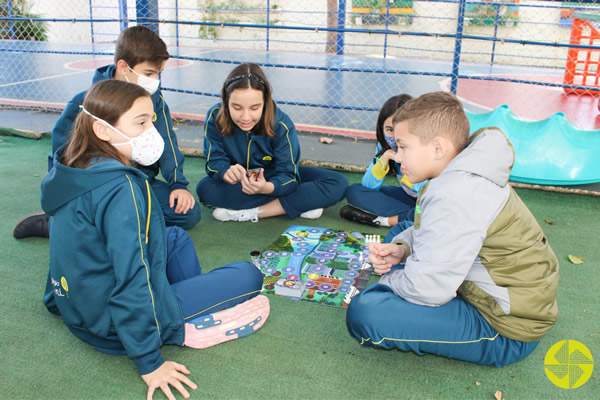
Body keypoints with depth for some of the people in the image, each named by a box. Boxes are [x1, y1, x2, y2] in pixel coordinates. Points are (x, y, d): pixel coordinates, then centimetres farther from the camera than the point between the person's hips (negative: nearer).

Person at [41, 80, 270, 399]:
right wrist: (150, 363, -22)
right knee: (248, 276, -6)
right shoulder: (121, 190, -27)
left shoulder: (70, 172, 1)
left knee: (176, 237, 24)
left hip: (80, 306, 9)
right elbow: (132, 283, -29)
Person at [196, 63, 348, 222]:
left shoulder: (282, 125, -24)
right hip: (240, 180, 1)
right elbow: (215, 161, -18)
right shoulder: (215, 118, -21)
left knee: (339, 183, -20)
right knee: (205, 189, -34)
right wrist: (226, 172, -43)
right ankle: (299, 205, -27)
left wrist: (267, 188, -50)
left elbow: (288, 176, -26)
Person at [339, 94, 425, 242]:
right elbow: (369, 186, -10)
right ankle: (408, 216, -16)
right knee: (354, 191, -9)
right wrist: (384, 159, -24)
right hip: (409, 197, 6)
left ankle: (387, 220, -18)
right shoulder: (385, 146, -9)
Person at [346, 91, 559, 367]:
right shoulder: (463, 174, 2)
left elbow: (426, 288, -29)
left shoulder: (456, 196, -30)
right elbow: (426, 231, 17)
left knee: (364, 312, -26)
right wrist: (401, 247, -5)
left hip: (505, 333, -10)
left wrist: (389, 280, -7)